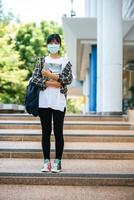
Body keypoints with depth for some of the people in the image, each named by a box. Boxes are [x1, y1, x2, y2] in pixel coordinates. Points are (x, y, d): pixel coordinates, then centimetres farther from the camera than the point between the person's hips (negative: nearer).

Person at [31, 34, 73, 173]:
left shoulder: (65, 62, 6)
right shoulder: (42, 61, 10)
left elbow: (69, 79, -9)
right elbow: (34, 78, -1)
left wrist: (50, 75, -12)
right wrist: (49, 83, -14)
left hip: (59, 101, -1)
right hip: (44, 101, 1)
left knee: (58, 132, 2)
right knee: (46, 131, 5)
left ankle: (57, 162, 9)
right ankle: (46, 161, 11)